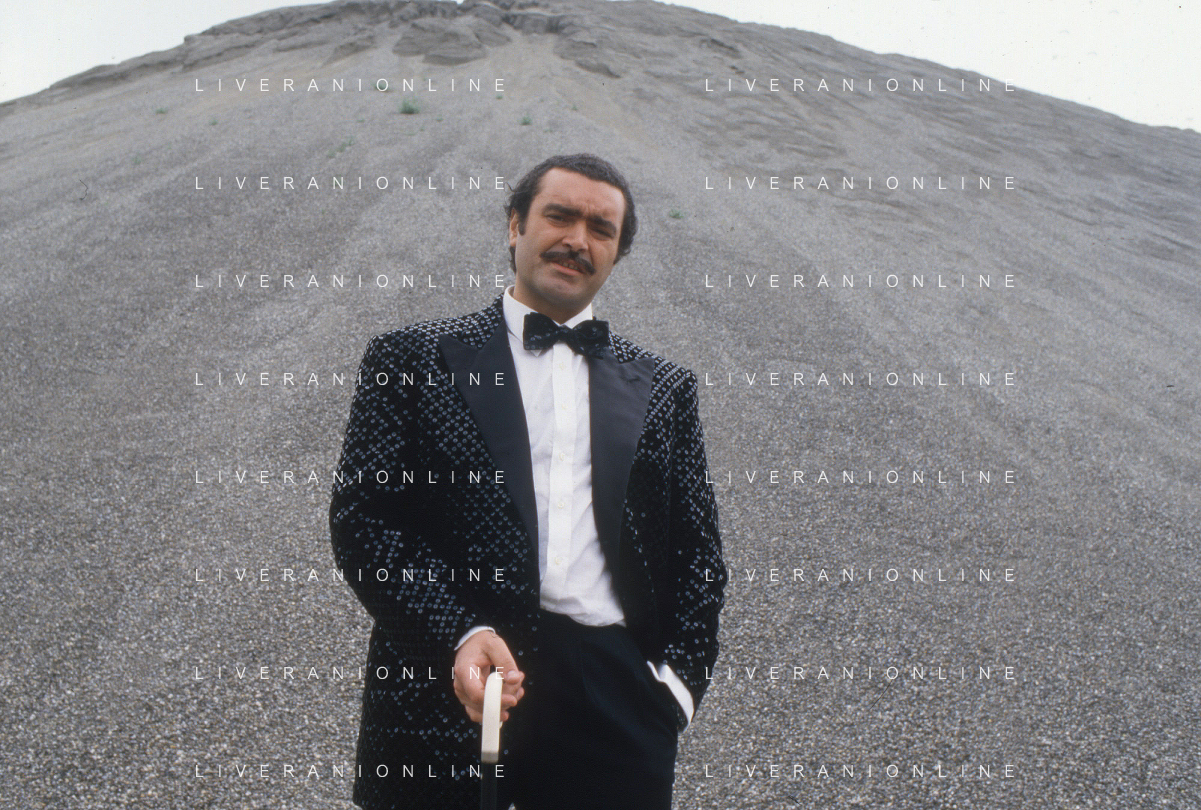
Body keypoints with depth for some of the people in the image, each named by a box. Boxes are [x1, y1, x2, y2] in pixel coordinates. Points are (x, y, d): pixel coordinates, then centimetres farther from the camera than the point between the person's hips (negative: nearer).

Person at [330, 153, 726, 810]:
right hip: (449, 691, -1)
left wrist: (676, 678, 0)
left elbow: (697, 551, 14)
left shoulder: (662, 389, 14)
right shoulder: (413, 359, 6)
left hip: (612, 695, 2)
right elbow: (361, 516, -2)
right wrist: (458, 633, -15)